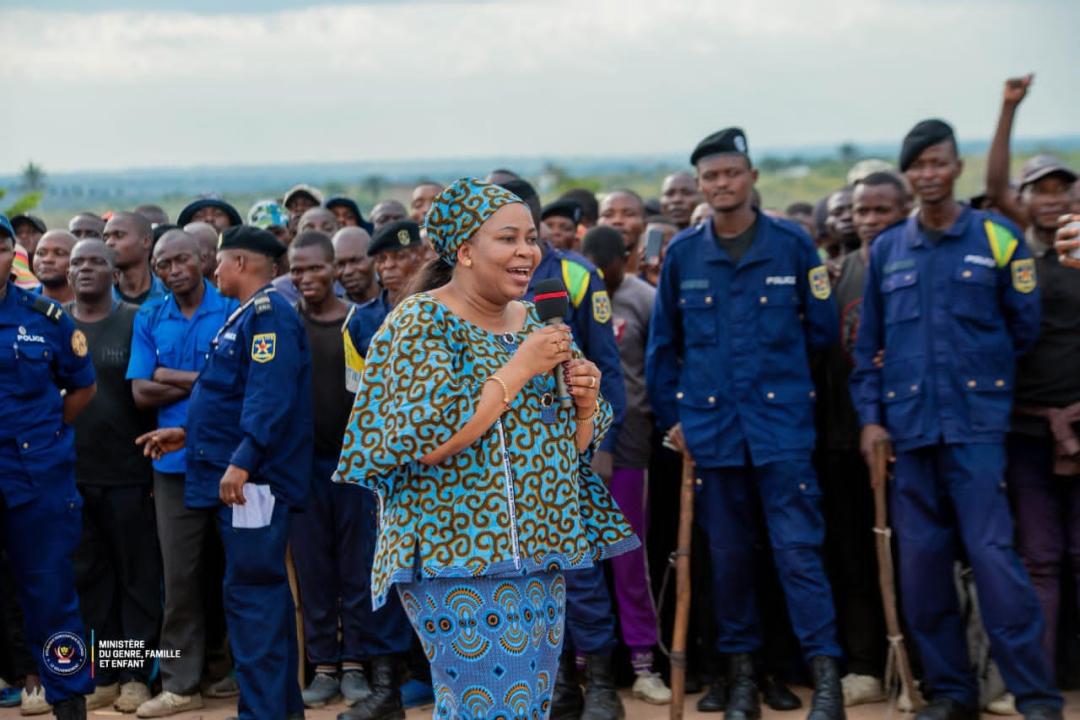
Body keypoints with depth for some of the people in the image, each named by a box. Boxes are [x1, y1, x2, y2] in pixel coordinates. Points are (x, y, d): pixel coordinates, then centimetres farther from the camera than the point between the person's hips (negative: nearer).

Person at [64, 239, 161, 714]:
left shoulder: (136, 321, 0)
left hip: (128, 473, -3)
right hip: (71, 473, 3)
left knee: (137, 576, 3)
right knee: (88, 576, 8)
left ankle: (136, 674, 10)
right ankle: (104, 674, 16)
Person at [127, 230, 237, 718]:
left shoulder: (233, 310, -1)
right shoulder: (149, 319, 9)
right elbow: (141, 393, 0)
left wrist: (171, 375, -9)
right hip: (175, 460, 3)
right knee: (180, 576, 4)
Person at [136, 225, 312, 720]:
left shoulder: (268, 315, -13)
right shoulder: (248, 315, 20)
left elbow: (269, 398, -24)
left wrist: (242, 460, -30)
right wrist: (187, 434, 24)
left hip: (254, 479, -11)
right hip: (237, 479, 11)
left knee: (250, 591, -9)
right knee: (263, 589, 15)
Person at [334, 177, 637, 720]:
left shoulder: (534, 321, 12)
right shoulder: (422, 322, -8)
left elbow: (572, 446, 19)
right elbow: (427, 442, -21)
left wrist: (585, 401, -4)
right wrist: (519, 368, -19)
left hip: (539, 554, 7)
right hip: (460, 558, -7)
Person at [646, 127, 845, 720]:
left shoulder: (792, 244, -1)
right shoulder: (682, 254, 4)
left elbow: (822, 329, 4)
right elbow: (662, 344, 10)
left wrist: (775, 363, 7)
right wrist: (671, 416, 7)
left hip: (781, 422, -2)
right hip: (710, 424, 2)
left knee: (798, 551, -6)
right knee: (728, 554, 9)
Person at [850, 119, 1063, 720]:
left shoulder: (998, 237, 1)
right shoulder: (886, 249, 11)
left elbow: (1024, 327, 6)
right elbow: (869, 343, 13)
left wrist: (978, 367, 7)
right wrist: (870, 414, 5)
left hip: (976, 423, -4)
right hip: (909, 425, 4)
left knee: (993, 555, -11)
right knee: (921, 562, 6)